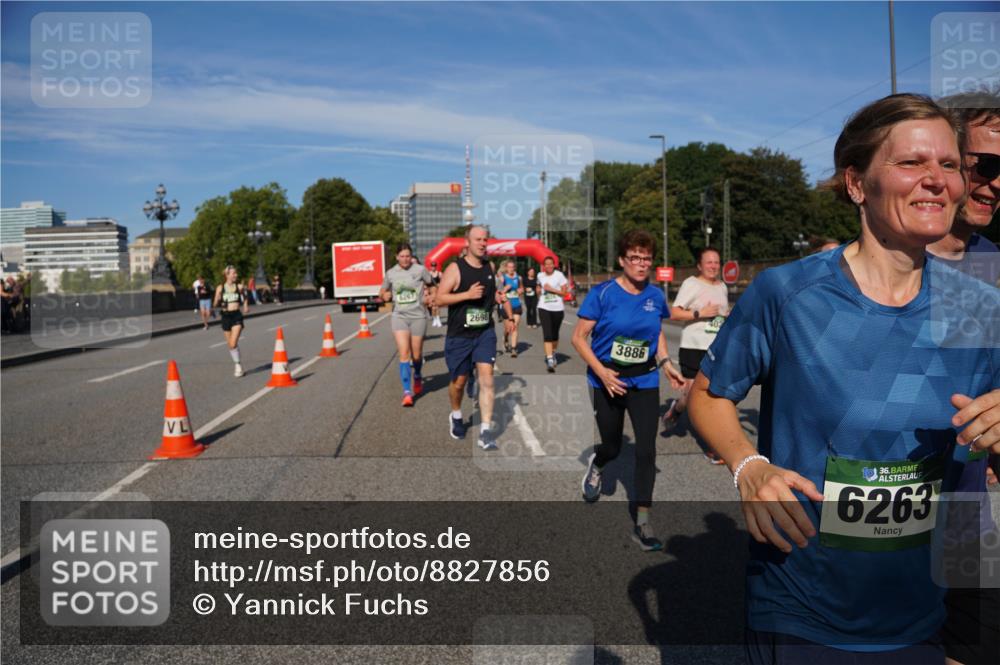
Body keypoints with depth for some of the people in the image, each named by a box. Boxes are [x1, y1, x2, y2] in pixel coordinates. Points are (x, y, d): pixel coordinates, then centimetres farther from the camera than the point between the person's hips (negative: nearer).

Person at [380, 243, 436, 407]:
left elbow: (431, 285, 13)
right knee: (404, 353, -13)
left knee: (416, 355, 7)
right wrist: (385, 295, -4)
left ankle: (417, 376, 41)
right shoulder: (390, 273, 5)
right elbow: (383, 292, 19)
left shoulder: (420, 270, -3)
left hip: (418, 316, -1)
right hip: (399, 316, 1)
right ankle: (407, 392, -11)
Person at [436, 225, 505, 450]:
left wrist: (497, 297, 5)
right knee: (459, 381, 10)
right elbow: (440, 299, -14)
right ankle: (456, 416, 40)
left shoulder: (489, 267, 7)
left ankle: (486, 432, -9)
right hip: (459, 336, -3)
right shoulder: (455, 268, -9)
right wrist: (467, 294, -24)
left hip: (485, 333, 3)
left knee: (486, 378, -10)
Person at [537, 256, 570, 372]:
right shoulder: (540, 276, 7)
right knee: (547, 334, -13)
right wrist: (539, 290, 10)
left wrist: (551, 289, -15)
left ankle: (553, 353, 36)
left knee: (555, 334, 12)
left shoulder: (559, 275, -4)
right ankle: (550, 359, -17)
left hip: (558, 308, -1)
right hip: (544, 308, 1)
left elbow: (564, 292, -7)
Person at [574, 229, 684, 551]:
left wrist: (666, 363, 0)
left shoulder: (655, 296, -1)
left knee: (646, 450, -5)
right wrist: (601, 372, -21)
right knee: (612, 447, 11)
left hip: (645, 382, 3)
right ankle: (595, 465, 51)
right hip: (608, 381, -2)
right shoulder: (603, 293, -13)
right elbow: (579, 337, -11)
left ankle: (642, 524, 7)